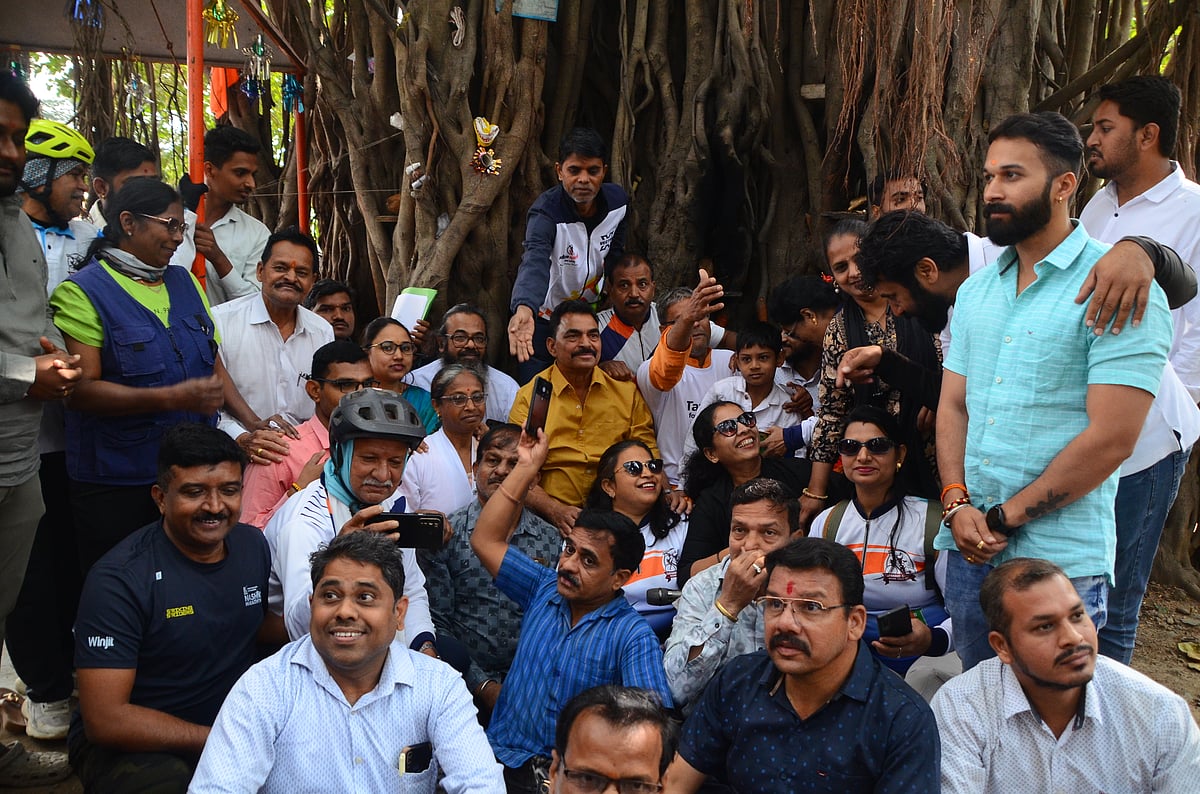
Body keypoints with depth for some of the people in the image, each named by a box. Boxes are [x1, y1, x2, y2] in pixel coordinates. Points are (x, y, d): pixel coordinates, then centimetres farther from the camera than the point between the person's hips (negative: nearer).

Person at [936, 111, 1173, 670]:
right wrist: (958, 504, -6)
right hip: (968, 548, 6)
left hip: (1058, 560, -6)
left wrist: (1005, 518, -13)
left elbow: (1111, 438, -16)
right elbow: (953, 405, 11)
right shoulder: (975, 290, 12)